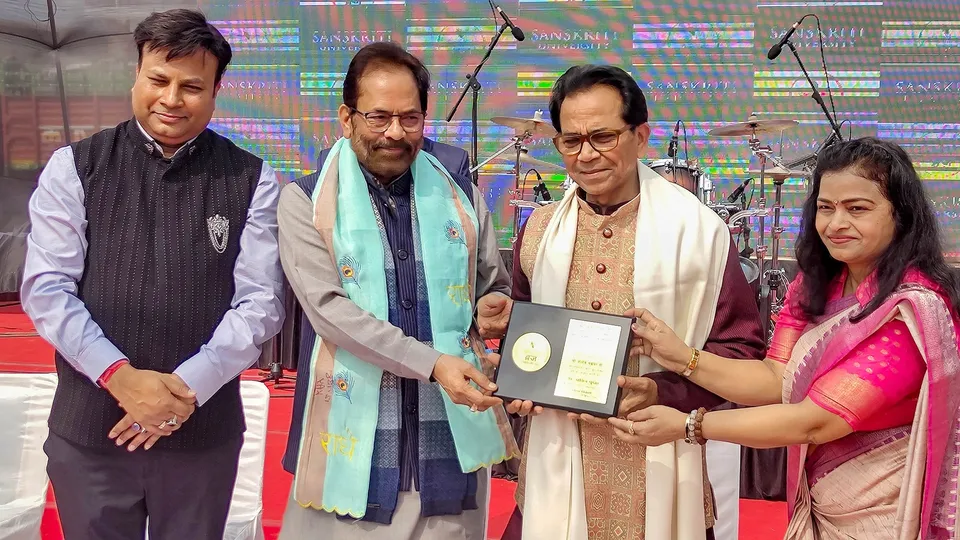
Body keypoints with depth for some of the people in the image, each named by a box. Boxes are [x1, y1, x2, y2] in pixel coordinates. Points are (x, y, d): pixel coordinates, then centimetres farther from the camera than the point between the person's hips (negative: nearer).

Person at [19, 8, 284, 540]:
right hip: (88, 427, 0)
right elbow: (46, 288, -4)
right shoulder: (73, 167, 1)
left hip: (204, 431, 0)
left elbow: (260, 302, -4)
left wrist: (189, 386, -15)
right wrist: (118, 374, -16)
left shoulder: (251, 180, 0)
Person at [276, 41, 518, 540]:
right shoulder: (306, 202, -2)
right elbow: (327, 308, -13)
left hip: (453, 431, 3)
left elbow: (495, 288, 19)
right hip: (352, 434, -2)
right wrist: (432, 363, -21)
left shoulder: (461, 197, 8)